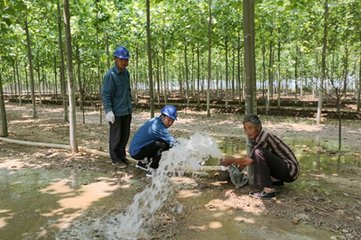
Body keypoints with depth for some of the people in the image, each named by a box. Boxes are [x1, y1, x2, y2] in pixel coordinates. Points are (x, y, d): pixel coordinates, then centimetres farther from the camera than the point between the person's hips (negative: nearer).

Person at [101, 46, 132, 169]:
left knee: (125, 135, 14)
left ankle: (122, 156, 29)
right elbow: (105, 94, -15)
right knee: (116, 137, 4)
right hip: (116, 112, -7)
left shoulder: (126, 73, 9)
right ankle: (115, 159, 16)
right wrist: (108, 110, -21)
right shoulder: (110, 75, -14)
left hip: (127, 111, 7)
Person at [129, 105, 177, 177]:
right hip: (136, 153, -10)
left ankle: (142, 162, 18)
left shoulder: (155, 121, 4)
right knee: (162, 145, -26)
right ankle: (152, 170, -11)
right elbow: (172, 143, -22)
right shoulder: (158, 127, -24)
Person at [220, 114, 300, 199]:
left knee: (259, 152, -26)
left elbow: (250, 160, -19)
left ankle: (268, 190, -22)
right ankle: (276, 180, 16)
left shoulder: (265, 138, -22)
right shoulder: (254, 138, 3)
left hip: (291, 171, -9)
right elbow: (249, 157, 12)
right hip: (282, 170, 9)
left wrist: (232, 160, -9)